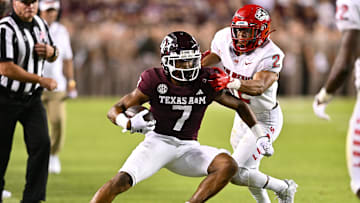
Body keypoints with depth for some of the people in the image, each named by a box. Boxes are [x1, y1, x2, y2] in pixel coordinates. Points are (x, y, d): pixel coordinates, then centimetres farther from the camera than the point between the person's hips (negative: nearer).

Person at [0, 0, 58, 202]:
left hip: (32, 98, 6)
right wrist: (41, 80, -21)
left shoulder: (40, 24, 5)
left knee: (42, 144, -9)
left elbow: (53, 56, 20)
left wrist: (51, 52, -6)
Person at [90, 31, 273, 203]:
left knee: (228, 166, -23)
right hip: (158, 142, -3)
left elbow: (239, 106, 10)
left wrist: (260, 136, 7)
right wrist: (129, 124, -30)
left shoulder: (206, 82, -7)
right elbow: (115, 111, -8)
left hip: (188, 147, 3)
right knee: (121, 181, -26)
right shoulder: (155, 81, -12)